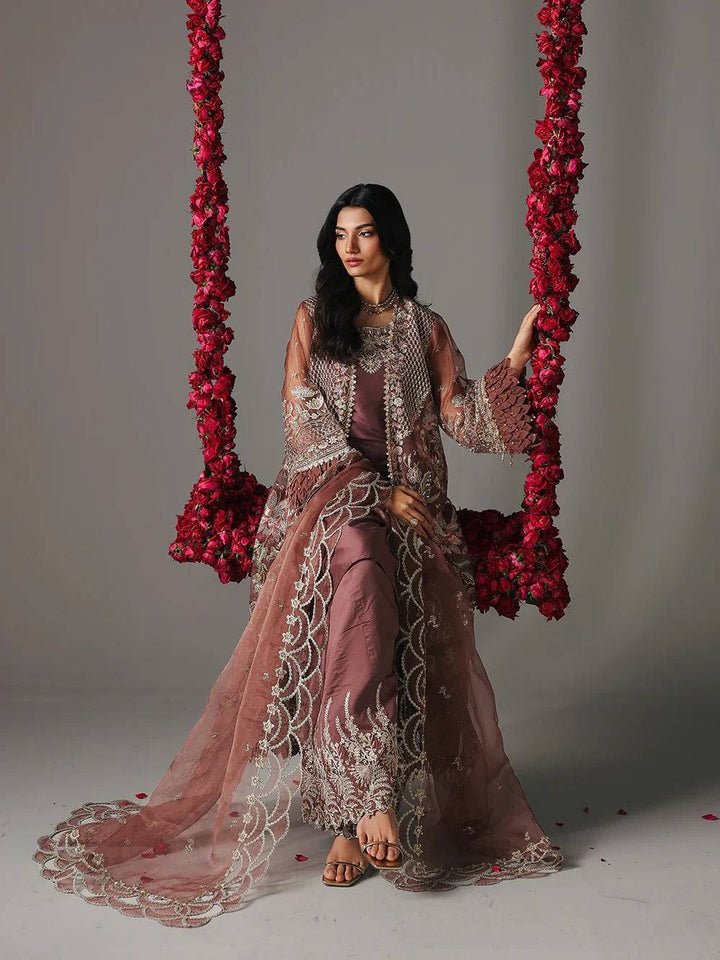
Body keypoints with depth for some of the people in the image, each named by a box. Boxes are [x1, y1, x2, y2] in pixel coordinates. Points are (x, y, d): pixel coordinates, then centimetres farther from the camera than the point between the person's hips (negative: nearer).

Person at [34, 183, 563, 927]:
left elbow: (463, 418, 8)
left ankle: (353, 821, -9)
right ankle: (368, 797, -35)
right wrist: (374, 490, -8)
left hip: (410, 509, 2)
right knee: (355, 561, -35)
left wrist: (517, 355, -3)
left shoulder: (426, 329, 16)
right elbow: (304, 421, 2)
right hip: (328, 496, -2)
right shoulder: (313, 318, 12)